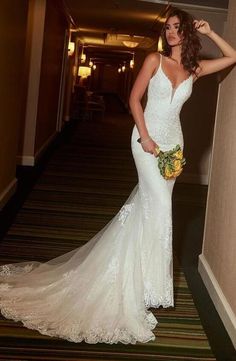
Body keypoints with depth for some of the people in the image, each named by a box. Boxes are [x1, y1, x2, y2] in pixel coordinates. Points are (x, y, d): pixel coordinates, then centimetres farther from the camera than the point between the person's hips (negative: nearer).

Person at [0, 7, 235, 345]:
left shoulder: (195, 69, 7)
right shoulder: (154, 59, -2)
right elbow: (134, 98, -4)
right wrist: (144, 137, -13)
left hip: (173, 140, 4)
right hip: (148, 136, -4)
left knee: (151, 201, 10)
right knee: (159, 204, -14)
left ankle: (136, 270, 25)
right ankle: (148, 278, -5)